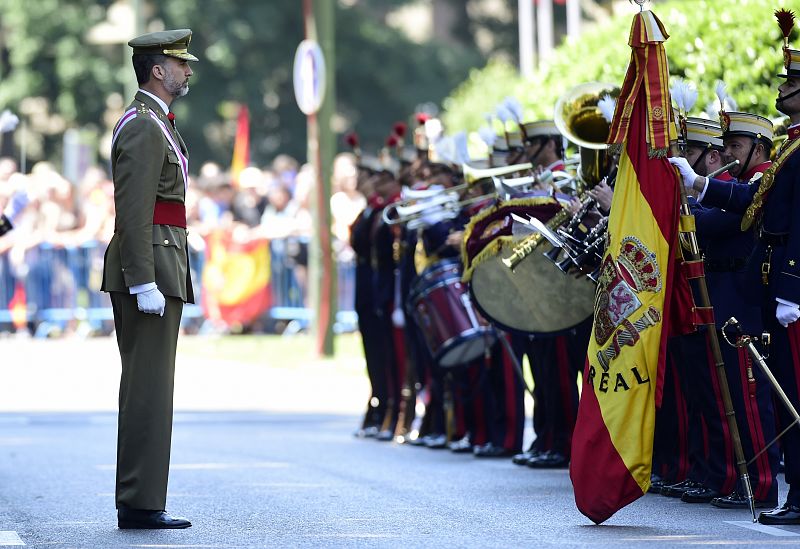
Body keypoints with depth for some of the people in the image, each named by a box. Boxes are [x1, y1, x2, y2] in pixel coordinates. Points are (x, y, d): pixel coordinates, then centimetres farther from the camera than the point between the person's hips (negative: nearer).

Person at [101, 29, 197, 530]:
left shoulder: (152, 123, 21)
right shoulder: (144, 127, -13)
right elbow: (134, 211, -19)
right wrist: (145, 283, -23)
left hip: (155, 271, 11)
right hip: (150, 268, -11)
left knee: (145, 389, 10)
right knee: (149, 389, -10)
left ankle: (140, 502, 12)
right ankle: (142, 504, -9)